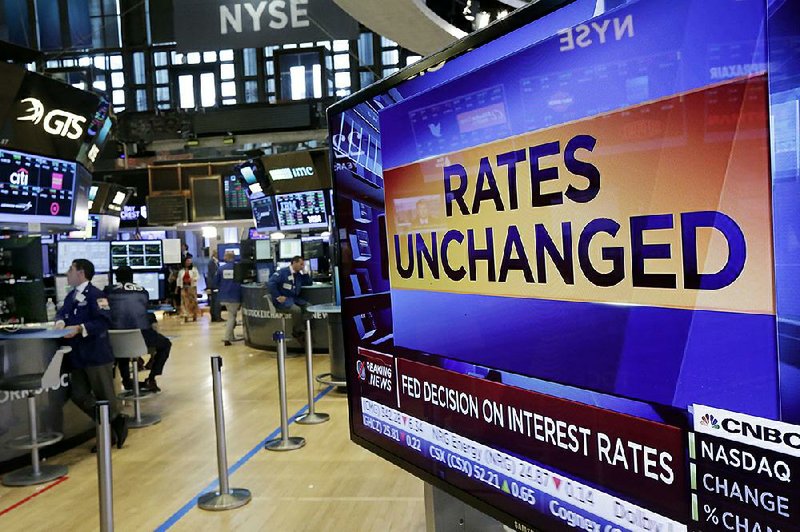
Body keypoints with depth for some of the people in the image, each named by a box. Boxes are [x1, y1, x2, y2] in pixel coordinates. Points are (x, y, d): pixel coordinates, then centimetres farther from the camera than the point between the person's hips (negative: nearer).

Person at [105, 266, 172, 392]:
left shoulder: (108, 291, 13)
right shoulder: (142, 291, 15)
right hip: (142, 336, -1)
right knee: (166, 344, 29)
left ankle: (126, 381, 38)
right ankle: (151, 379, 17)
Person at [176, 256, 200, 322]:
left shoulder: (193, 269, 2)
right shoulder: (181, 270, 7)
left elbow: (197, 277, 0)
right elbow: (179, 278, 11)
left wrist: (192, 279, -18)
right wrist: (178, 286, 6)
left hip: (192, 287, -1)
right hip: (184, 287, 1)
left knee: (193, 301, 1)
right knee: (185, 302, -2)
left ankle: (194, 316, 11)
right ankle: (186, 316, 1)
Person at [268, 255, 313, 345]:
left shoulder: (299, 275, 14)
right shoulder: (282, 272, -8)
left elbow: (309, 283, 17)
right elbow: (271, 283, -16)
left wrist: (305, 272, 5)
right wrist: (278, 297, -19)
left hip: (294, 299, 8)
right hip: (283, 300, -8)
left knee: (308, 306, -15)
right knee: (296, 309, -32)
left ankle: (302, 330, -16)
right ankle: (298, 333, -13)